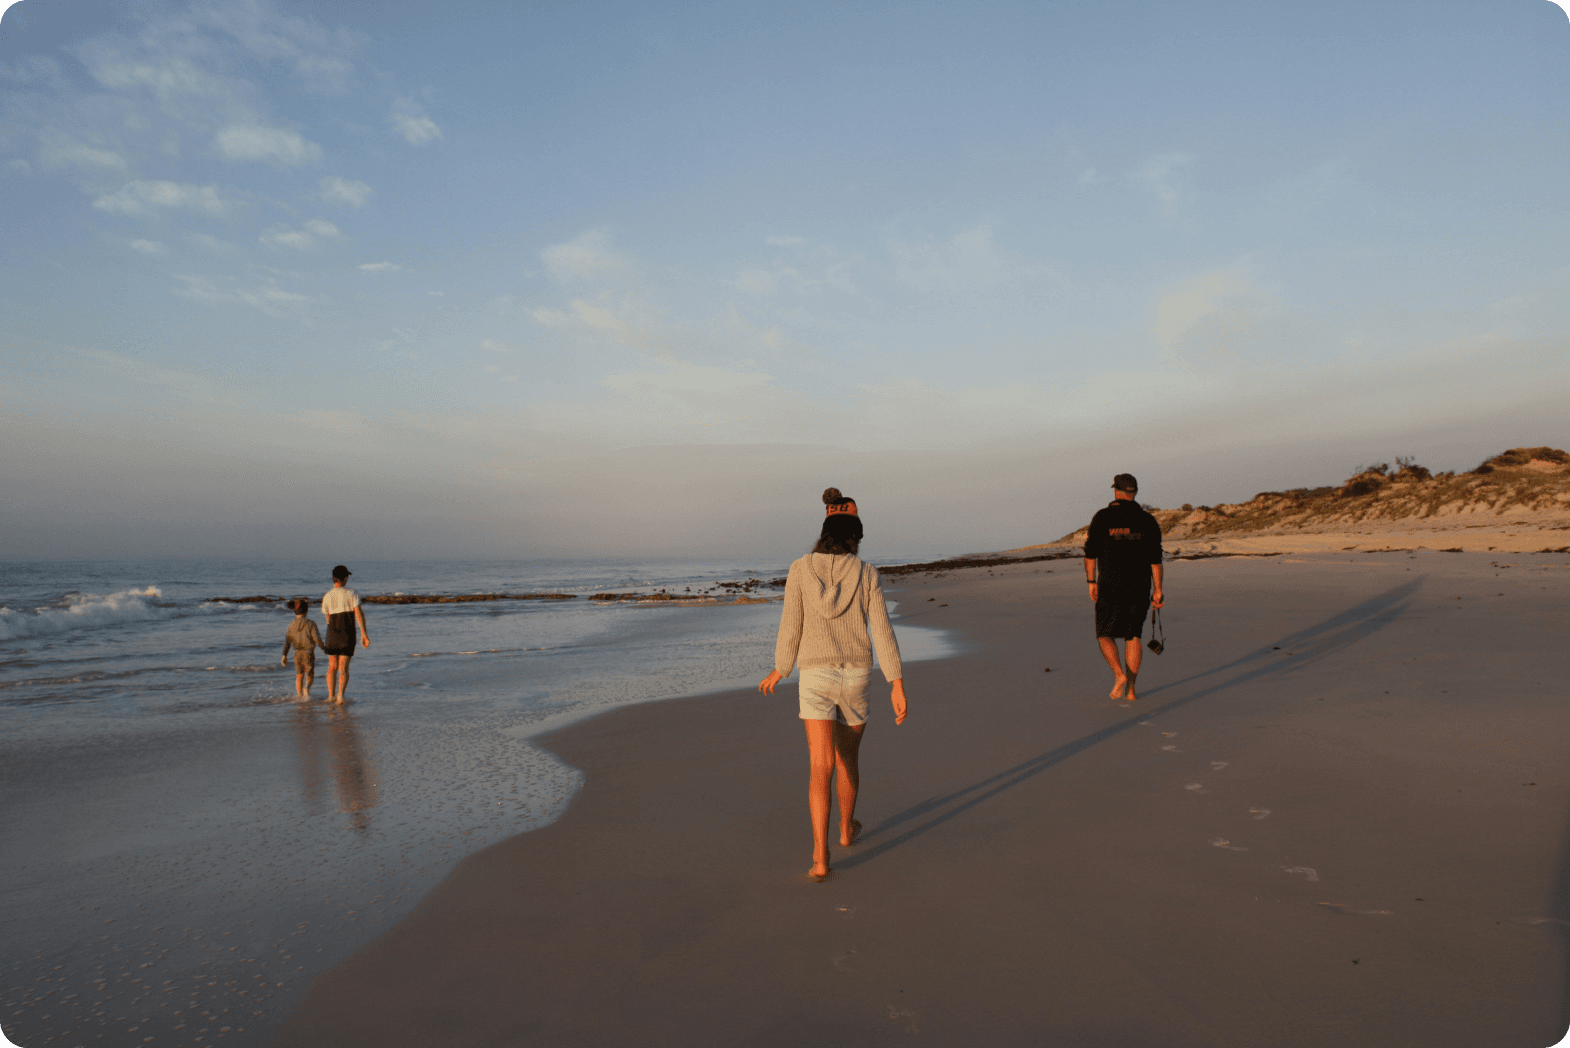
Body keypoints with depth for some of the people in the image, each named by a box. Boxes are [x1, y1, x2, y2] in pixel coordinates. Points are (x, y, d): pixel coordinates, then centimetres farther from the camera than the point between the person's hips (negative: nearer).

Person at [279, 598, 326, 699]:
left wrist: (284, 655, 4)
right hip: (308, 653, -3)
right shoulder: (310, 624, -10)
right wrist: (323, 647, 6)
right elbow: (316, 638, -11)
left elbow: (287, 641, 0)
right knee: (310, 674, 8)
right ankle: (307, 688, -18)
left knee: (299, 675, 16)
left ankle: (299, 694, 17)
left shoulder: (291, 625, 1)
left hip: (297, 653, 3)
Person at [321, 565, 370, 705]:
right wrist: (364, 634, -14)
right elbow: (359, 613, -14)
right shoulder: (352, 594, -6)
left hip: (333, 634, 2)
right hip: (348, 635, -2)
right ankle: (340, 695, -11)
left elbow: (328, 618, 13)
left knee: (332, 666, 15)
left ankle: (331, 695, 13)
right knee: (343, 668, 1)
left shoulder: (327, 596, 3)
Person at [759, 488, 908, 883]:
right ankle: (847, 828, 41)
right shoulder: (866, 572, -5)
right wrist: (897, 685, -6)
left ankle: (820, 857, -13)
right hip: (857, 677, 1)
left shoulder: (800, 569, -6)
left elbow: (791, 628, -3)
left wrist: (779, 671, 13)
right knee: (848, 755, 23)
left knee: (820, 768, -2)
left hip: (816, 677, -1)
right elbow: (882, 630, -9)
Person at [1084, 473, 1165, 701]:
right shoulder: (1147, 521, 2)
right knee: (1133, 636, 12)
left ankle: (1119, 674, -12)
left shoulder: (1102, 517, -4)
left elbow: (1090, 552, -5)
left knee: (1105, 635, 10)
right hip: (1139, 588, 3)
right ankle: (1131, 688, 10)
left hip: (1110, 588, -3)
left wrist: (1091, 582, 3)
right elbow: (1155, 559, 0)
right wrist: (1158, 590, 4)